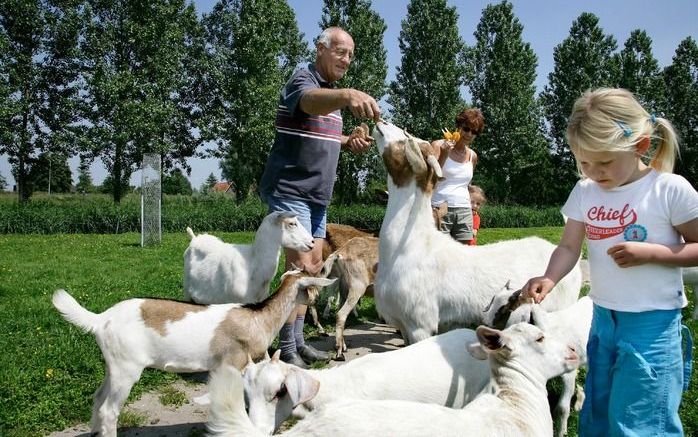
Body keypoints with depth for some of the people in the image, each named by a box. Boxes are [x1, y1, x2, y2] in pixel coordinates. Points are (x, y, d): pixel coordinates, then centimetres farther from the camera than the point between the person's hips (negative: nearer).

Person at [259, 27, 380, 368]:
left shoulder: (333, 91, 16)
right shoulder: (303, 81, -12)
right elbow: (312, 101, -38)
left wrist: (349, 142, 5)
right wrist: (347, 95, -60)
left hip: (317, 195, 9)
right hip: (289, 190, -9)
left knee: (314, 266, 10)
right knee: (300, 267, -14)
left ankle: (297, 340, 20)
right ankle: (287, 351, -6)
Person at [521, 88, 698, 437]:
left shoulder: (670, 189, -13)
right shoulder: (584, 192, 0)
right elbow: (569, 247, -2)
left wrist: (649, 252, -22)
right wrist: (549, 279, -21)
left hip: (652, 323, -5)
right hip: (603, 318, 5)